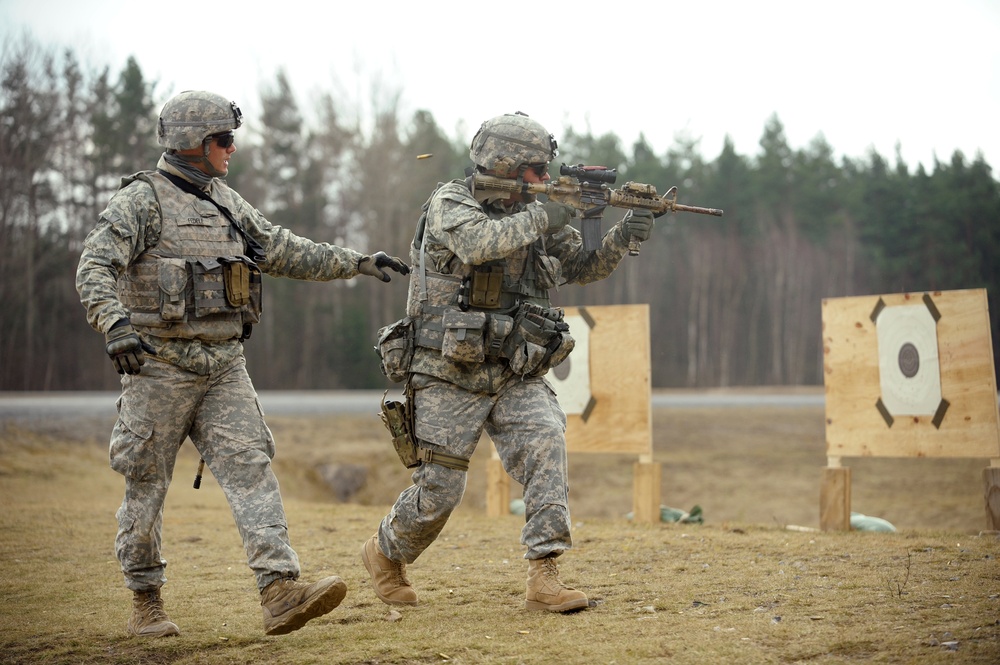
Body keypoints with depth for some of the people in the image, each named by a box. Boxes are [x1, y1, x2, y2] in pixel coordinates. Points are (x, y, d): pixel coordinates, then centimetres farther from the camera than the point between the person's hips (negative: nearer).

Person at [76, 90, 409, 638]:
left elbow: (285, 252, 22)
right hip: (160, 366, -5)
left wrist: (359, 262, 22)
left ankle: (280, 592, -16)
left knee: (250, 466, -8)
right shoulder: (141, 200, -8)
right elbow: (94, 268, -19)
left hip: (224, 366, 6)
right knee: (147, 485, 5)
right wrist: (116, 325, -37)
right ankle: (146, 602, 20)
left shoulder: (225, 202, 14)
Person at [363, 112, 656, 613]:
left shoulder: (531, 217, 9)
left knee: (545, 444, -21)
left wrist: (623, 235, -4)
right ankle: (384, 554, 30)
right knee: (440, 489, 0)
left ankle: (543, 579, -21)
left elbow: (584, 268, 13)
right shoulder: (450, 203, -9)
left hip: (515, 376, 5)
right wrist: (541, 218, -25)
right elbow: (478, 243, -30)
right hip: (450, 377, -5)